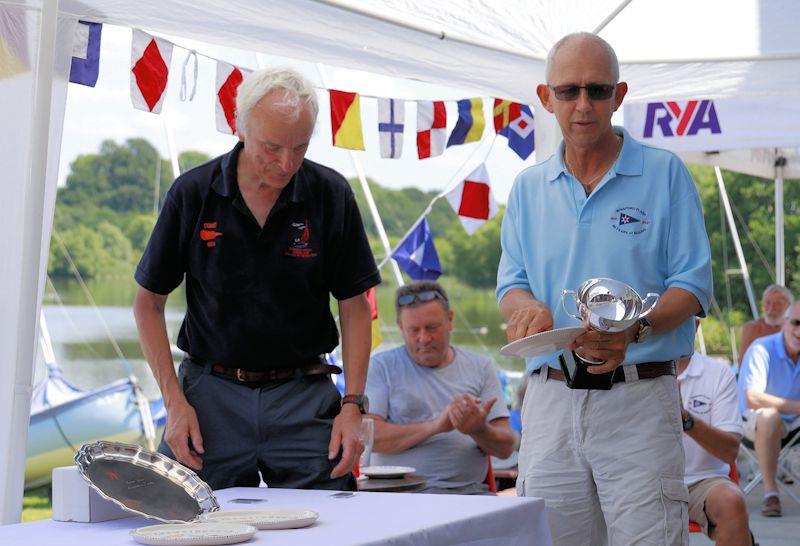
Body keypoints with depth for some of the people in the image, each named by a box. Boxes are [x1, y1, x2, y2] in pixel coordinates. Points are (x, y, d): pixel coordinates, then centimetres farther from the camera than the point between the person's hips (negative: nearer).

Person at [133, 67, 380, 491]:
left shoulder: (330, 194, -3)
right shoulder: (192, 193, -5)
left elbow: (353, 306, 4)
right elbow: (148, 302, 3)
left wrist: (352, 404, -6)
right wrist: (175, 401, -5)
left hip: (304, 396, 1)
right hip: (212, 394, 0)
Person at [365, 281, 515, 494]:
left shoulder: (480, 367, 18)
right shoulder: (381, 366, 11)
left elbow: (506, 448, 12)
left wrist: (478, 431, -12)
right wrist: (435, 426, -11)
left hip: (469, 490, 3)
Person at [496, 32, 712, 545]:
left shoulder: (665, 173, 2)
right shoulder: (529, 187, 13)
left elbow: (693, 287, -2)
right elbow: (511, 285, 13)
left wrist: (632, 329, -22)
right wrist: (530, 309, -12)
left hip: (639, 400, -3)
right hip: (550, 400, 3)